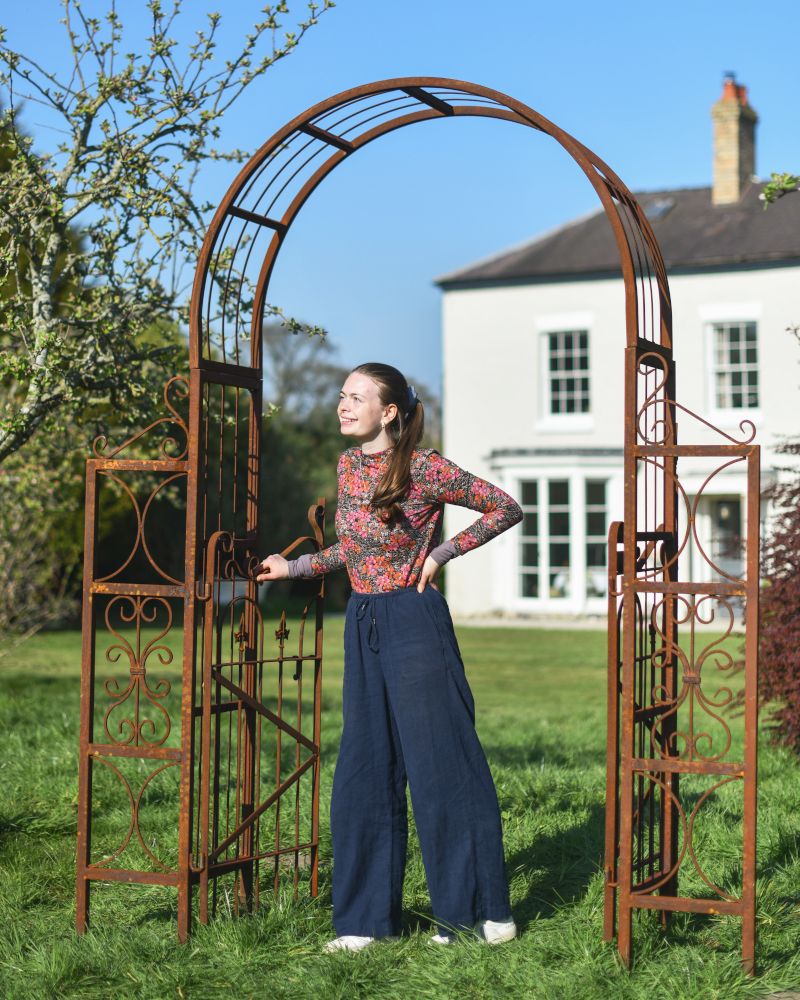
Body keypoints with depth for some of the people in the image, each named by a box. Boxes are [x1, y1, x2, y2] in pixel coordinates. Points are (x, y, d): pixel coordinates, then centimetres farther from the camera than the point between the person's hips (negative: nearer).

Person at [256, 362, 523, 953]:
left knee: (441, 764, -2)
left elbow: (506, 508, -6)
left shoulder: (424, 469, -12)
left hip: (415, 623, -7)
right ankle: (369, 918, 17)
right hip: (364, 626, 7)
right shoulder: (348, 465, 9)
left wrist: (442, 553, -9)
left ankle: (485, 912, 10)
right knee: (366, 773, 8)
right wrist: (294, 567, 18)